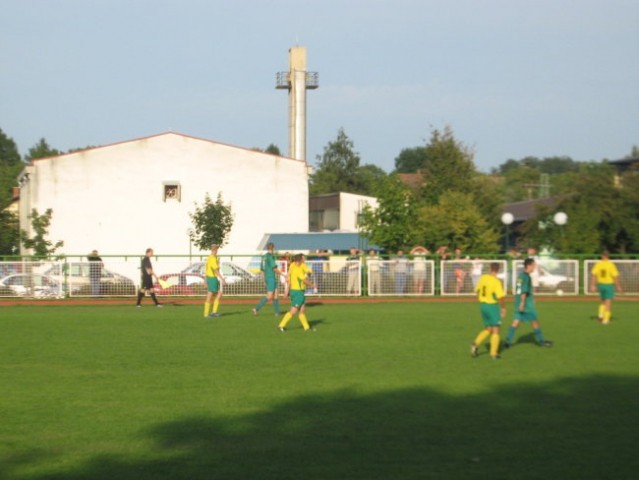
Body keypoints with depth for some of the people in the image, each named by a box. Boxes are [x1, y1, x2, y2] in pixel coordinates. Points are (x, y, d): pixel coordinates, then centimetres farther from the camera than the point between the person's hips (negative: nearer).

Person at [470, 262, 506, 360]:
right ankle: (494, 353, 6)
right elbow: (501, 297, -19)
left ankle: (476, 344, 0)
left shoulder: (482, 278, 1)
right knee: (495, 330, 6)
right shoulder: (496, 281, -18)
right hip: (493, 306, -6)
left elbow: (477, 291, 12)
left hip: (483, 305, 6)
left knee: (488, 329, 19)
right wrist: (503, 308, -4)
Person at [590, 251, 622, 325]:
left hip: (600, 284, 4)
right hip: (609, 285, -4)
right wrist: (618, 286, -5)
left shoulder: (598, 264, -2)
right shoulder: (611, 265, -12)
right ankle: (605, 320, -4)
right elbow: (615, 276, -15)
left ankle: (600, 315, 4)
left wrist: (593, 285, -5)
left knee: (603, 301, 22)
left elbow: (593, 275, -7)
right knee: (608, 303, 2)